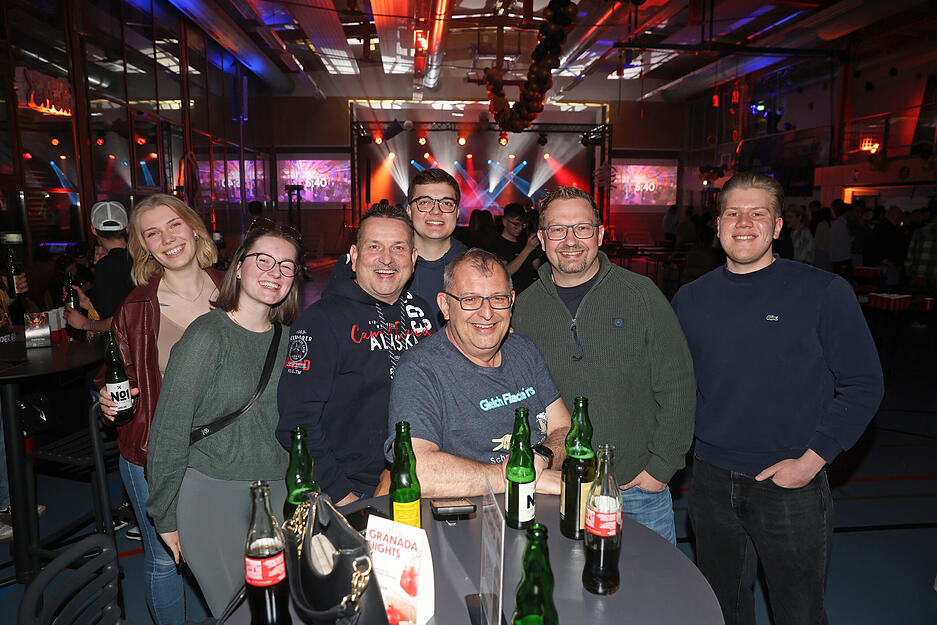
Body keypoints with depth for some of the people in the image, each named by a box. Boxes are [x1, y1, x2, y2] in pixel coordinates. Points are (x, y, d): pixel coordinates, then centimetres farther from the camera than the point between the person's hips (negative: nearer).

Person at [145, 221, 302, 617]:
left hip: (275, 490, 5)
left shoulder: (286, 337, 5)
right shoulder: (207, 336, -15)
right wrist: (166, 516, -6)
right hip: (211, 492, -5)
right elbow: (169, 429, -11)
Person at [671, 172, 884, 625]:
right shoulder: (691, 299, 3)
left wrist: (811, 460, -12)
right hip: (711, 481, 3)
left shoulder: (823, 292, -8)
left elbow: (863, 384, -6)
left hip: (791, 486, -3)